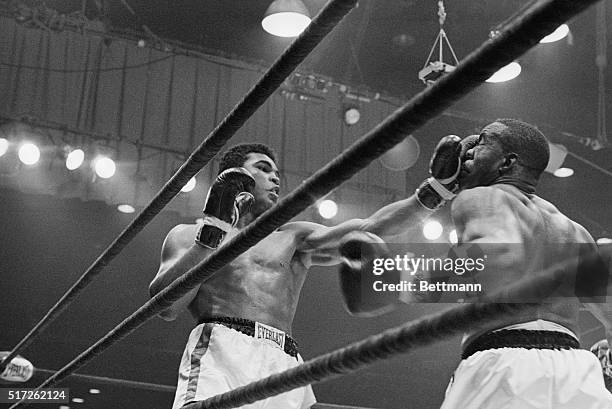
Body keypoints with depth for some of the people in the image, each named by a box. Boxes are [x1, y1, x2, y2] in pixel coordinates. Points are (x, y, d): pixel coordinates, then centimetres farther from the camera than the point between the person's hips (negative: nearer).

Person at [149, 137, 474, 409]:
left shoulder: (294, 238, 26)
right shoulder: (188, 235, 19)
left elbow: (369, 230, 12)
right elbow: (165, 307, 2)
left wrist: (436, 187, 0)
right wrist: (214, 226, 0)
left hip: (284, 364, 4)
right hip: (220, 351, -3)